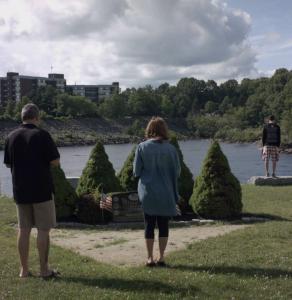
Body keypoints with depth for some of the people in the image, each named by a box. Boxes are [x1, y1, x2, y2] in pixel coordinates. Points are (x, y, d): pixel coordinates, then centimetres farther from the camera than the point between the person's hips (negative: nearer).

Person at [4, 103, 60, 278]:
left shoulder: (12, 137, 5)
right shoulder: (42, 135, -11)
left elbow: (8, 164, 12)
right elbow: (55, 161, -10)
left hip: (20, 191, 5)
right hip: (41, 190, -5)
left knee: (24, 229, 10)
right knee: (43, 230, 2)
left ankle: (24, 269, 15)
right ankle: (44, 269, 7)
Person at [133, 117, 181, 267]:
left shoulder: (142, 147, -7)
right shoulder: (170, 148, -7)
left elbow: (136, 171, -4)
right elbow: (177, 171, -2)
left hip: (148, 192, 0)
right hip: (166, 193, 0)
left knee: (149, 225, 9)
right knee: (163, 225, 10)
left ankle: (150, 258, 11)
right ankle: (161, 257, 13)